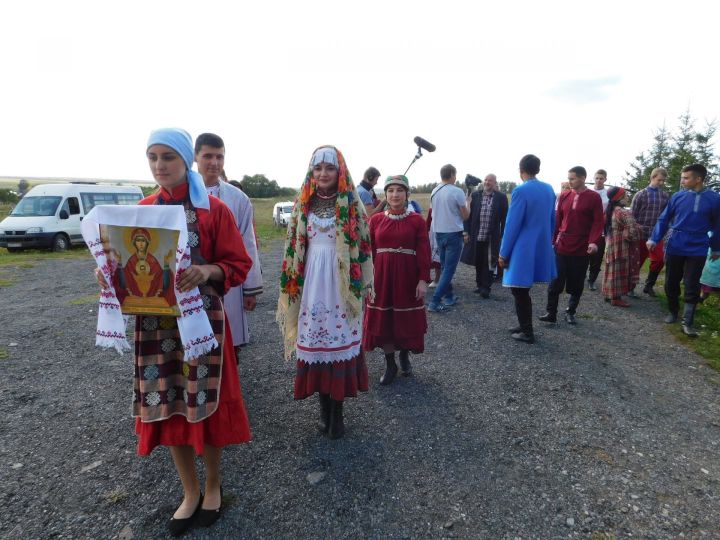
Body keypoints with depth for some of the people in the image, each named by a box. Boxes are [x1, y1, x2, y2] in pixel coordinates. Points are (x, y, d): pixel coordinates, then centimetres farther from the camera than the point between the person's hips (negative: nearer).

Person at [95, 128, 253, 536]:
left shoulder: (214, 209, -5)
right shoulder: (142, 210, 8)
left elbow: (239, 265, -7)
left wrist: (207, 272, -26)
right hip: (155, 322, 4)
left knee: (204, 404, 6)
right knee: (167, 406, 11)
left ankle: (213, 486, 32)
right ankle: (190, 492, 32)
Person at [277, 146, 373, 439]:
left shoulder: (351, 203, 0)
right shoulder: (303, 203, 8)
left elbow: (362, 246, 0)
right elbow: (293, 246, 11)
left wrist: (362, 285, -4)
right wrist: (292, 285, 9)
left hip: (342, 282, -2)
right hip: (311, 282, 3)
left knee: (340, 340, 2)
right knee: (314, 341, 6)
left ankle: (337, 409, 17)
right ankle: (324, 407, 23)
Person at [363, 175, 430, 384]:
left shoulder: (417, 220, -3)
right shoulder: (376, 219, 3)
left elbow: (424, 252, -5)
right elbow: (369, 251, 3)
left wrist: (424, 279, -10)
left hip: (408, 276, -1)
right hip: (381, 276, 2)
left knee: (407, 319, 10)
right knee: (382, 320, 7)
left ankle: (405, 355, 36)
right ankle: (390, 364, 23)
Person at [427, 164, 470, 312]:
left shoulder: (434, 192, 4)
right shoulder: (457, 192, -14)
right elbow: (465, 216, -6)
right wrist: (467, 204, 10)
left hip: (438, 233, 6)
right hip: (453, 234, -6)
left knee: (444, 267, 17)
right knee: (449, 269, -3)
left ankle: (448, 297, 26)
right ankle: (435, 302, -9)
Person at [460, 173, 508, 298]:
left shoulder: (501, 198, 1)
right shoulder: (475, 195, 6)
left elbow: (504, 218, 0)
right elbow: (468, 214, 6)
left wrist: (503, 236, -4)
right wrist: (466, 232, 0)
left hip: (492, 237, -2)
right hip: (476, 236, 3)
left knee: (488, 264, 1)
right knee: (478, 263, 12)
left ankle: (486, 288, 10)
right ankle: (480, 286, 25)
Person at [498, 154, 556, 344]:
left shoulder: (521, 191, -16)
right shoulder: (549, 189, 7)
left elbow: (512, 225, -15)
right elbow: (552, 221, 13)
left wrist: (503, 253, -9)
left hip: (523, 250, -8)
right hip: (542, 248, 8)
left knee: (520, 291, 5)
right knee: (523, 290, 20)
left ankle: (527, 333, 13)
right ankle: (524, 325, 31)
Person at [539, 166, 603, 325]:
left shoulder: (594, 197, -3)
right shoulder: (563, 196, 6)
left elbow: (598, 222, -6)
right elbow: (557, 220, 9)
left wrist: (593, 242, -19)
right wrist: (553, 240, 6)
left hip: (582, 249, -2)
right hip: (561, 247, 2)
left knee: (577, 283, 7)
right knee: (556, 281, -1)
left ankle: (570, 312, 22)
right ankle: (551, 313, 5)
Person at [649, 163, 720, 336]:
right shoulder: (677, 197, -1)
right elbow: (663, 219, 4)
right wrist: (654, 239, -4)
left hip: (697, 251, -1)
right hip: (674, 248, 2)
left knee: (692, 287, 0)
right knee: (671, 283, 9)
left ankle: (687, 323, 6)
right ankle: (673, 312, 29)